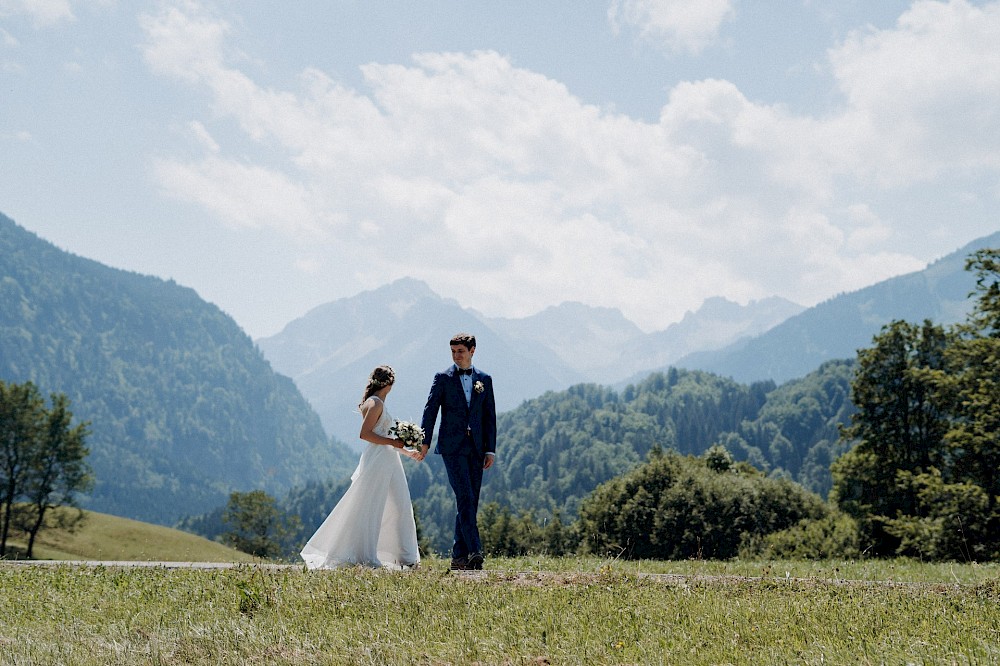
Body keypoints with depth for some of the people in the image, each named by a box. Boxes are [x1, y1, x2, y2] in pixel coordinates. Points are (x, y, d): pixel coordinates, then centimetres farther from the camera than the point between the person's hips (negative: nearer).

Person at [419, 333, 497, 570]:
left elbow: (490, 416, 10)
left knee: (470, 503, 5)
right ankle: (474, 551, -20)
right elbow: (430, 410, -1)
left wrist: (490, 450, 5)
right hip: (452, 448, -4)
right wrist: (424, 441, -12)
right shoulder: (443, 378, 3)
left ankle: (459, 556, 11)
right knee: (465, 498, -15)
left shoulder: (484, 379, 11)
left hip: (476, 449, 4)